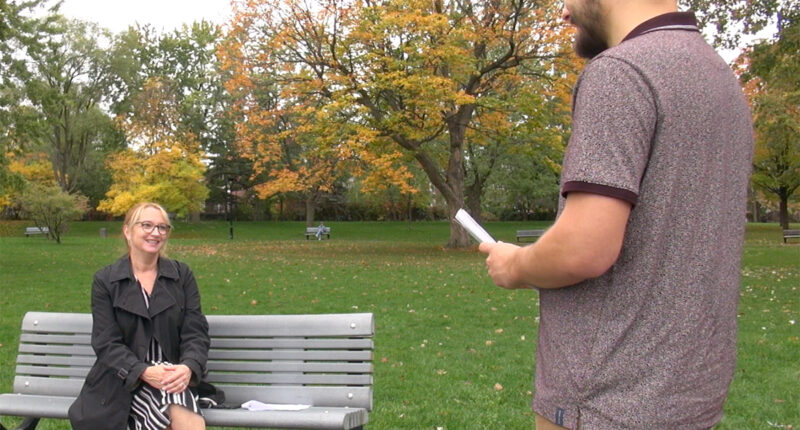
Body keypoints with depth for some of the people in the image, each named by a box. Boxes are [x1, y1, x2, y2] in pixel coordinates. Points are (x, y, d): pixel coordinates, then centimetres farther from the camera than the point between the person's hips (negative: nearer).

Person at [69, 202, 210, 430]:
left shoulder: (182, 275, 6)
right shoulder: (105, 280, 3)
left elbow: (196, 333, 0)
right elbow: (106, 342, -4)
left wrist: (188, 368, -22)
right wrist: (143, 372, -22)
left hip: (171, 375, 2)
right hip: (122, 383, -1)